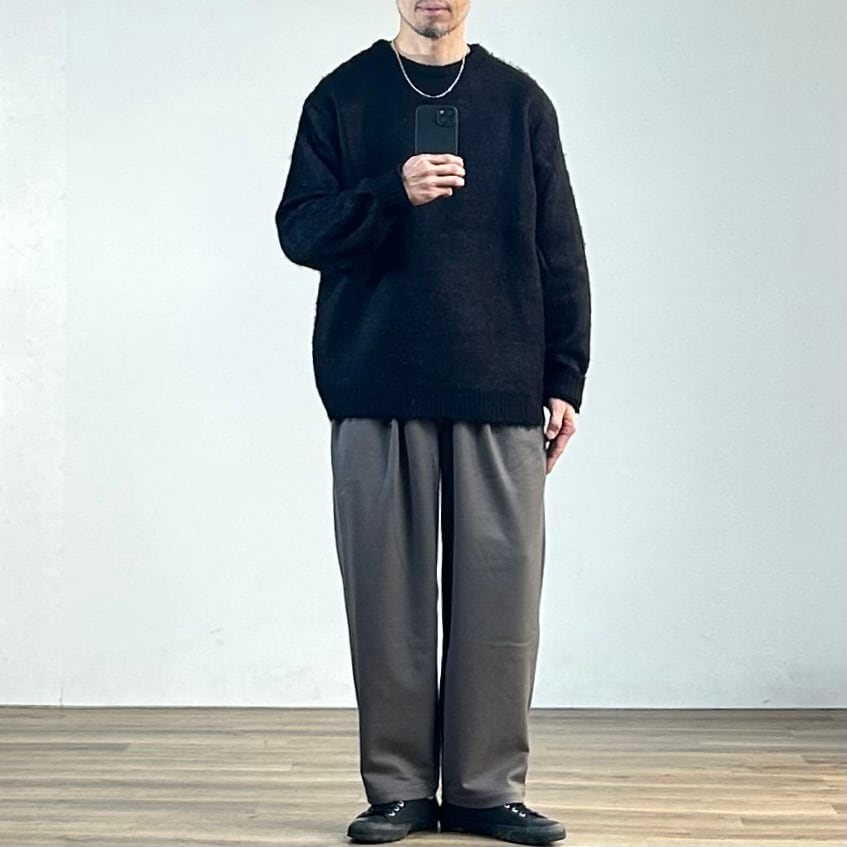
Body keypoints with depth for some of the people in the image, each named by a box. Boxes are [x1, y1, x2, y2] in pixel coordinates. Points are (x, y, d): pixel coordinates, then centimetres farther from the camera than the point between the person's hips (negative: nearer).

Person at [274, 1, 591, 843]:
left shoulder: (520, 101, 11)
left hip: (501, 393, 1)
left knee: (500, 587, 0)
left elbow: (561, 254, 10)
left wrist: (565, 380, 3)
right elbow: (298, 228, 0)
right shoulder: (343, 97, 8)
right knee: (389, 592, 1)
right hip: (377, 391, -1)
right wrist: (392, 194, -17)